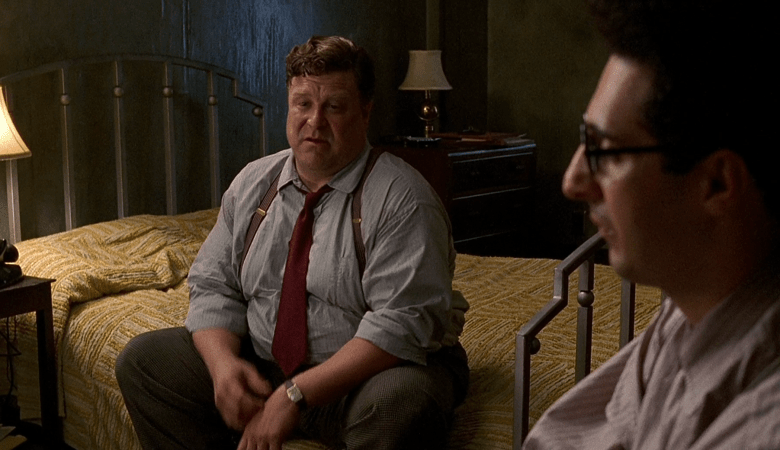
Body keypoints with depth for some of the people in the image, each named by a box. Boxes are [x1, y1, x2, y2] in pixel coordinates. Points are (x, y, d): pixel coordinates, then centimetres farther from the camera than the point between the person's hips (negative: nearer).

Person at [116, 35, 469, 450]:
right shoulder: (251, 183, 7)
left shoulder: (402, 198, -14)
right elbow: (213, 286, 9)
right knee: (142, 358, -2)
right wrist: (224, 362, -13)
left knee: (402, 403, -39)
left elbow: (402, 323, -23)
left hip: (367, 375, -6)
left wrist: (296, 395, -27)